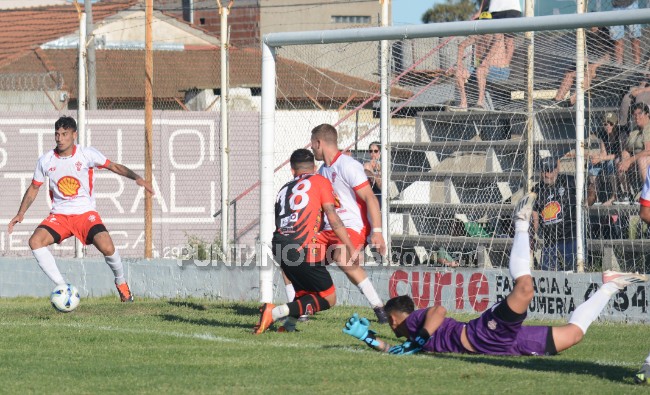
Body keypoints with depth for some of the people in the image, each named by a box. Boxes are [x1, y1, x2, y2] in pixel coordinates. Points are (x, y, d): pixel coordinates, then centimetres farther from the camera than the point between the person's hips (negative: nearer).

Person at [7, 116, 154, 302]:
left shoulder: (87, 154, -7)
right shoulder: (46, 160, 0)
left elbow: (115, 167, 0)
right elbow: (33, 188, 13)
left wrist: (136, 177, -16)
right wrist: (20, 214, 4)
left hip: (86, 213, -3)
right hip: (59, 215, 3)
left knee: (107, 247, -25)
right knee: (35, 241, -25)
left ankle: (121, 282, 7)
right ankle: (62, 286, -15)